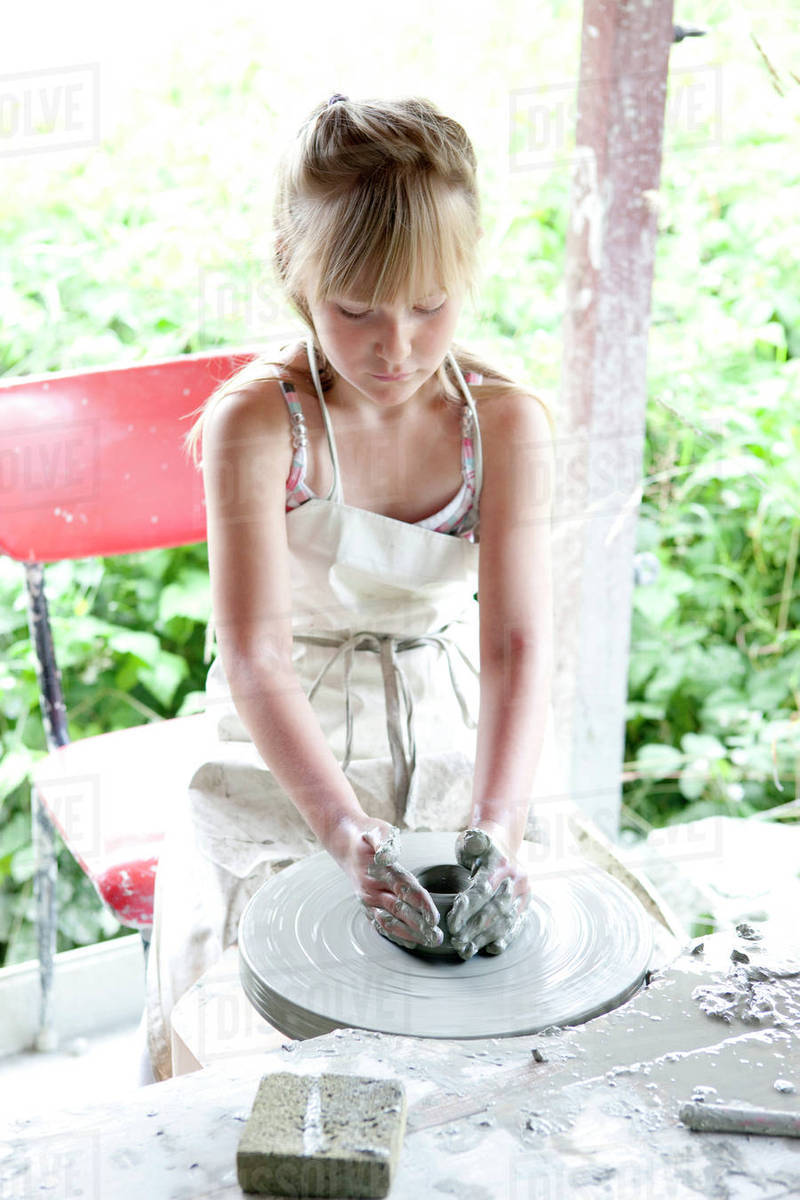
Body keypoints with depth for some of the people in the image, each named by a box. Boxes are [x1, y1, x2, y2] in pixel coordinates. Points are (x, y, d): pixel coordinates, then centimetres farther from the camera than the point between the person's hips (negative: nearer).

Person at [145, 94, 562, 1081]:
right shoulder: (256, 422, -20)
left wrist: (495, 825, -36)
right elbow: (256, 657, -27)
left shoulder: (506, 423, -12)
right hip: (288, 747, -2)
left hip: (454, 733, 3)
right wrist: (347, 833, -41)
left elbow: (517, 642, -20)